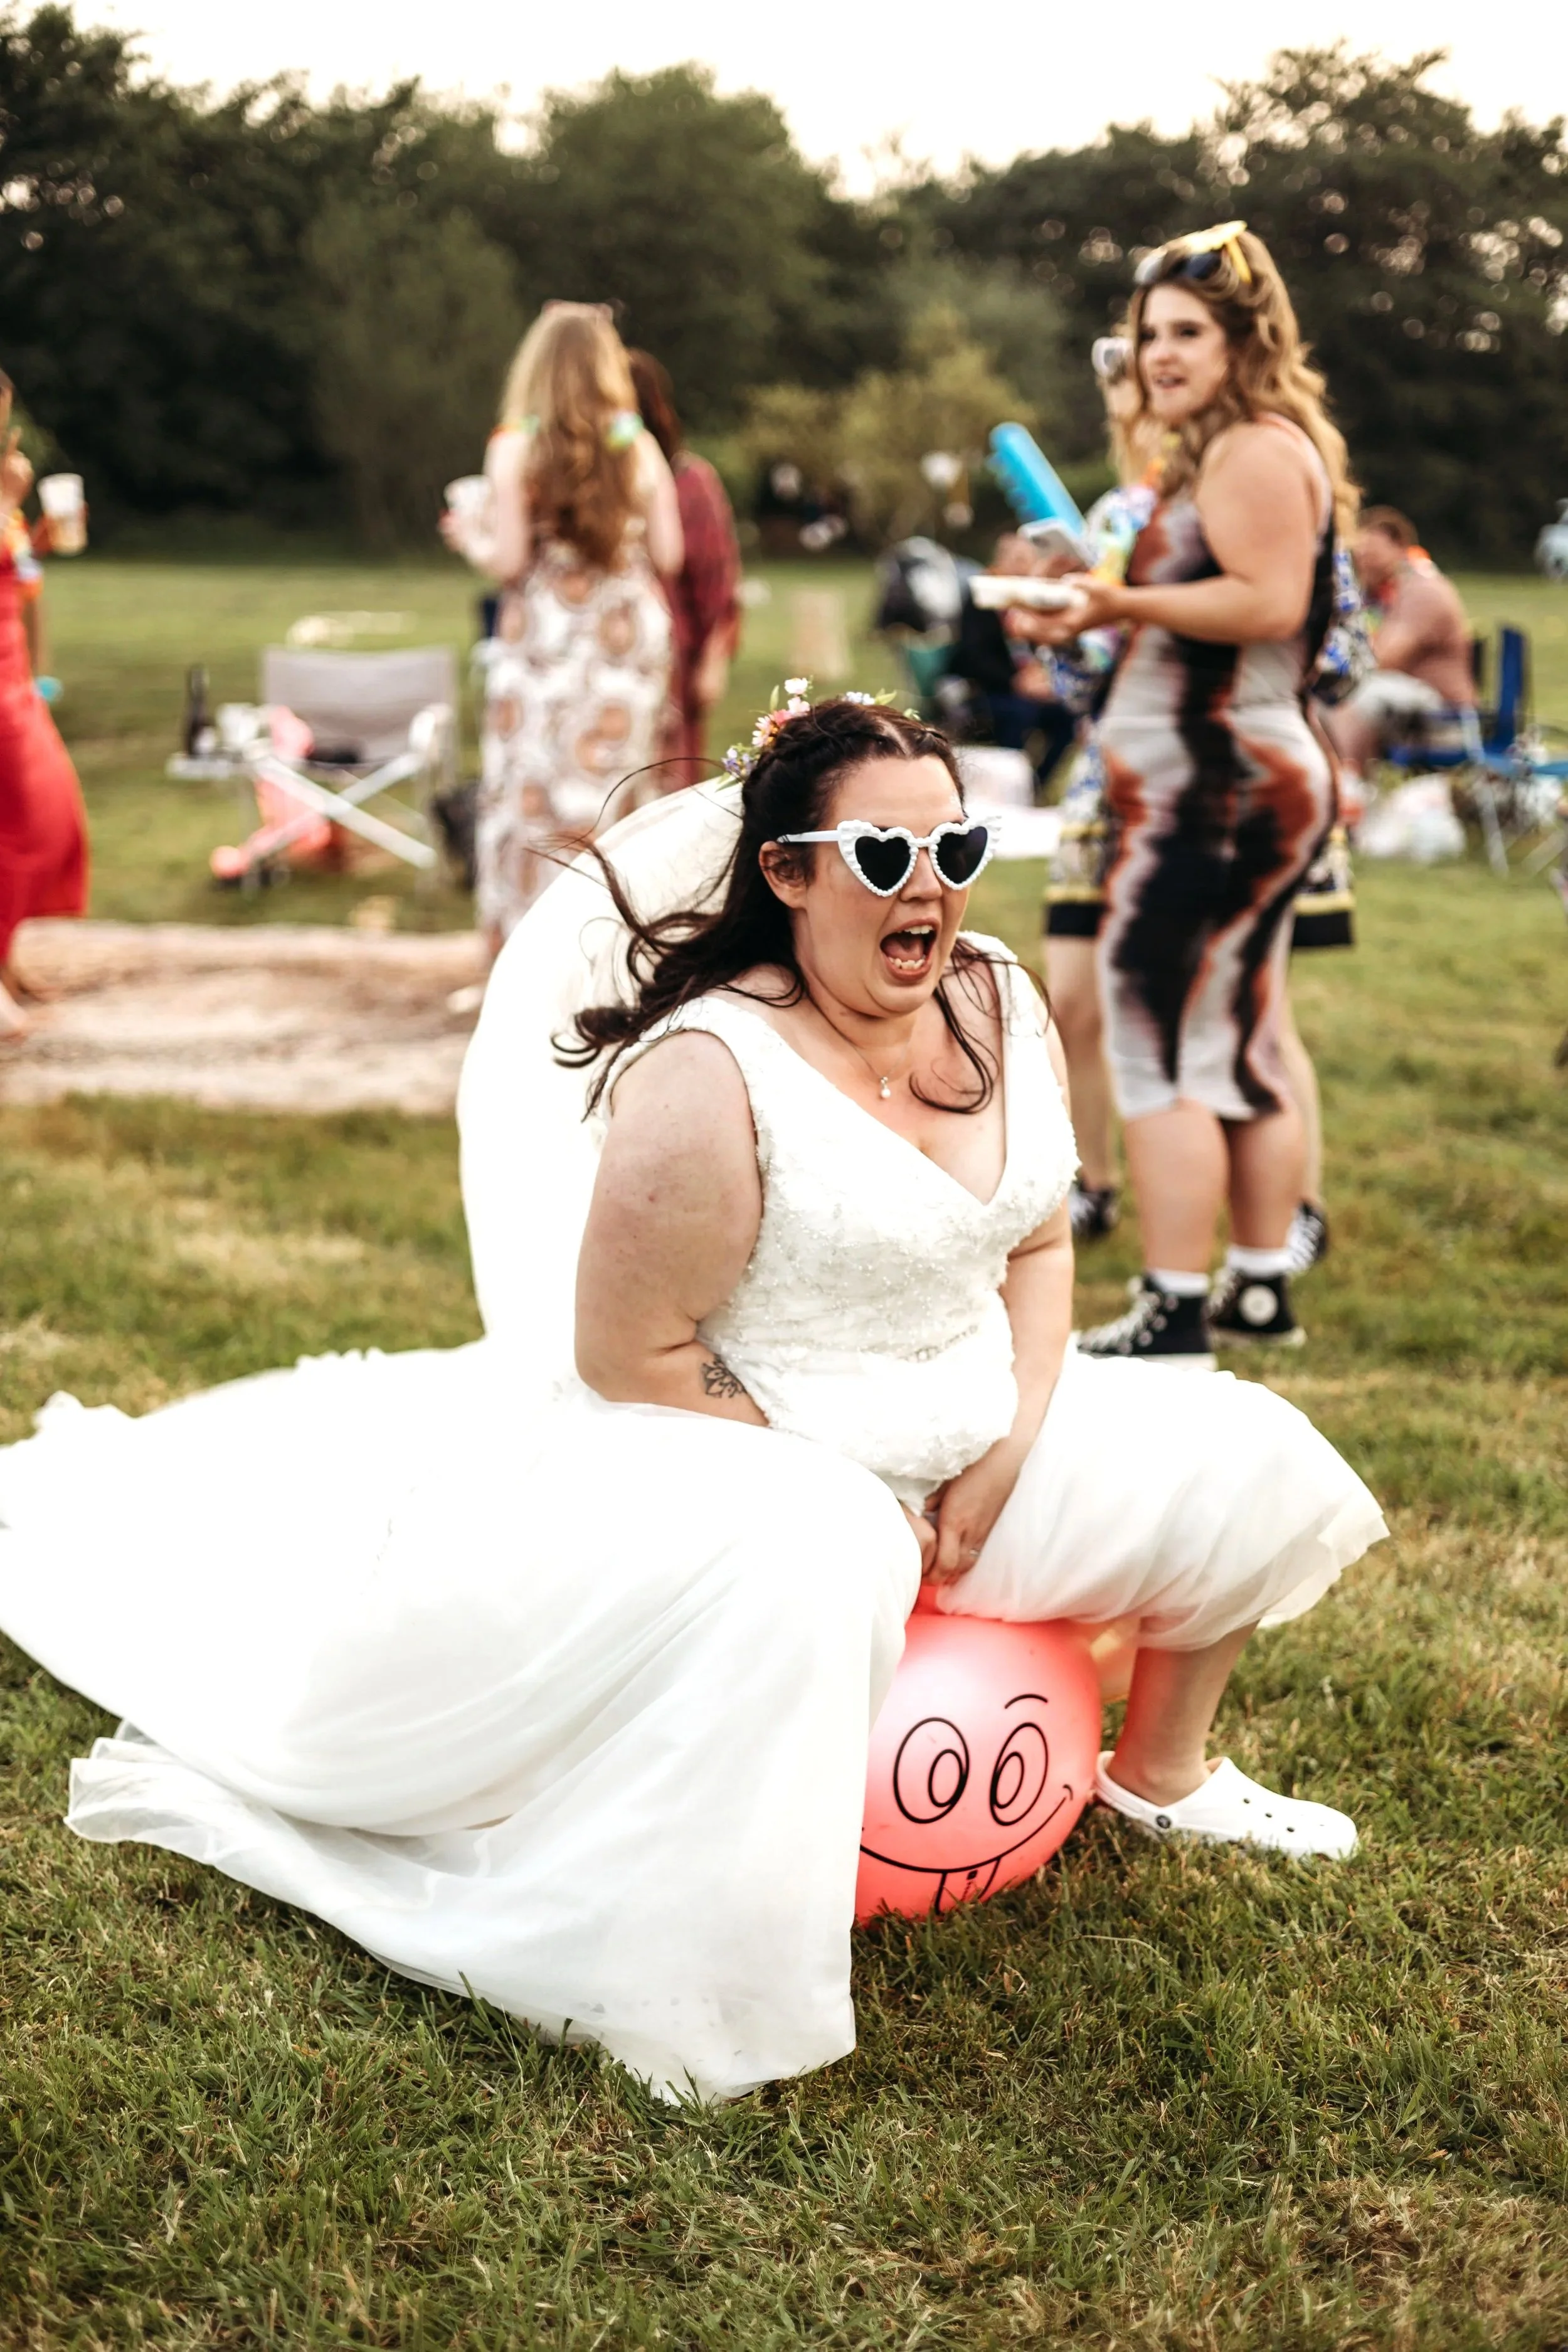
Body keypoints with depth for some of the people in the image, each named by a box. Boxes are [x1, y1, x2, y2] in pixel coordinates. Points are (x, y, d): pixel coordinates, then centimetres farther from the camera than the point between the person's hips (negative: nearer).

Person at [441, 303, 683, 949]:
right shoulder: (639, 446, 0)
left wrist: (472, 540, 12)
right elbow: (668, 555, 1)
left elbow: (510, 560, -10)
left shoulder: (515, 446, -7)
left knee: (529, 799, 4)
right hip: (629, 639, 3)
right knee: (616, 799, 8)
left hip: (544, 643, -2)